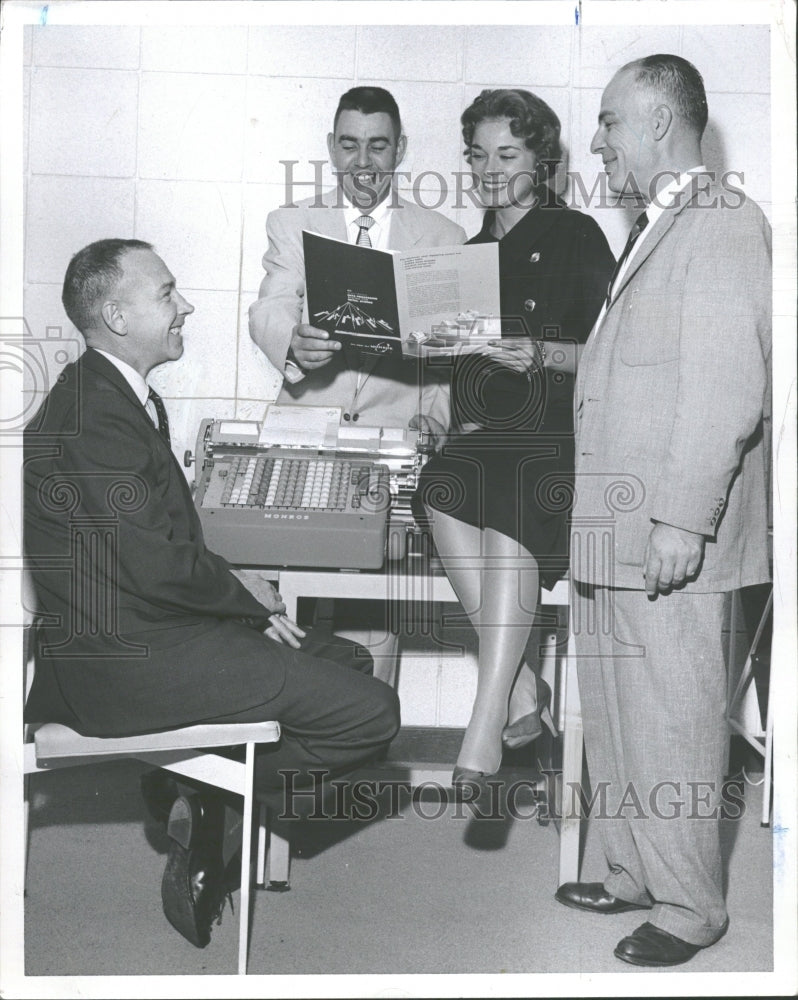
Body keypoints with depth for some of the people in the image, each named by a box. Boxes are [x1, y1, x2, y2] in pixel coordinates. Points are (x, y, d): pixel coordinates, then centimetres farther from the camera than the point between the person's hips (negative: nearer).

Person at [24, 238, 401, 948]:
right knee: (370, 714, -15)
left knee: (348, 663, 17)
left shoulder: (123, 394, 13)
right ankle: (210, 806, 1)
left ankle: (208, 797, 15)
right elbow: (157, 565, -24)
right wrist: (252, 602, -7)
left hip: (148, 625, 10)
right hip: (123, 661, -10)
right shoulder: (94, 418, -20)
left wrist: (243, 602, 3)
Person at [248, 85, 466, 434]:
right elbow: (268, 312, -2)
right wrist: (293, 345, -25)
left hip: (398, 426, 1)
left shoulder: (443, 236, 11)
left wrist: (435, 415, -9)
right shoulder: (290, 223, 12)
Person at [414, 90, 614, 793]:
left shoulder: (576, 237, 6)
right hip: (487, 432, 5)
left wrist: (543, 353, -17)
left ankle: (485, 729, -39)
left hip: (559, 430, -4)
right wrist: (465, 425, 3)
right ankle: (522, 692, -26)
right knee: (447, 483, -30)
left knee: (510, 495, -35)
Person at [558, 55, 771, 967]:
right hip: (617, 530, 10)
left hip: (670, 540, -10)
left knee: (671, 722, 0)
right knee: (613, 710, 16)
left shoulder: (722, 223, -12)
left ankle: (689, 908, 15)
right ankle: (635, 874, 31)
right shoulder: (657, 229, 19)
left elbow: (726, 388, -20)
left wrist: (683, 523, -22)